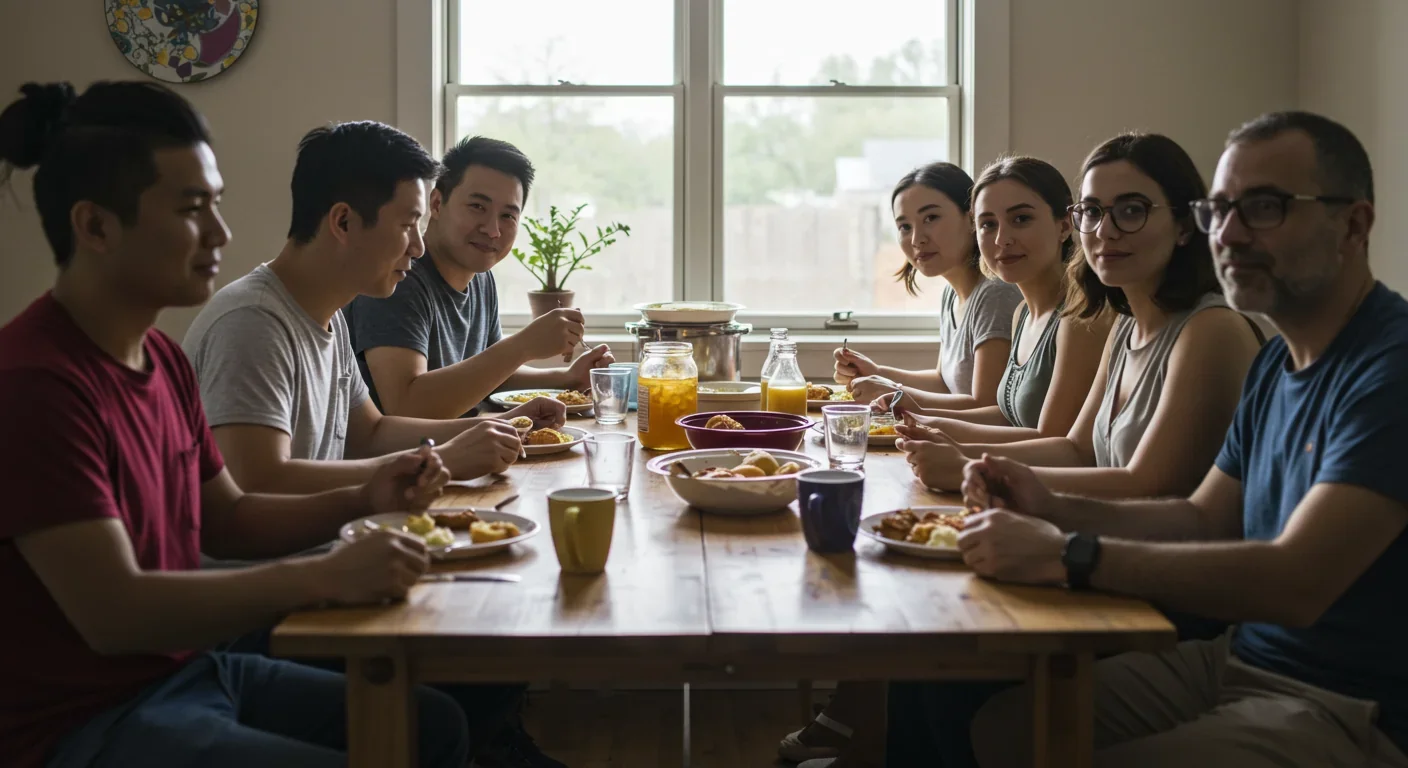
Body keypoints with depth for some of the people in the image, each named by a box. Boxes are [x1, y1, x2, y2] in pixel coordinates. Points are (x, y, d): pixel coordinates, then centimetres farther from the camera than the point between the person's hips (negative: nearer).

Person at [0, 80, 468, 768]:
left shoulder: (161, 355, 8)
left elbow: (225, 519, 16)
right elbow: (112, 613, -28)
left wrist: (362, 500, 0)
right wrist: (321, 578, -30)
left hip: (186, 667, 10)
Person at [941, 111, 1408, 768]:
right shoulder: (1276, 363, 11)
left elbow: (1296, 582, -29)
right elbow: (1203, 520, 15)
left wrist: (1068, 555, -29)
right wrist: (1053, 512, -2)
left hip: (1353, 712, -9)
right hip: (1239, 659, 9)